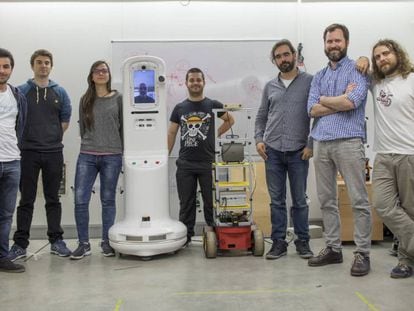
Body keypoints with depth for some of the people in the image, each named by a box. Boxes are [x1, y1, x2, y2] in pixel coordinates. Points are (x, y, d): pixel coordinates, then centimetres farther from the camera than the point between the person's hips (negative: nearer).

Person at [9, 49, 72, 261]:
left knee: (53, 199, 9)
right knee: (26, 200, 3)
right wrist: (26, 138, 2)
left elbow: (65, 119, 14)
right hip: (28, 152, -1)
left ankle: (56, 241, 17)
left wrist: (53, 137, 8)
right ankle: (20, 244, 10)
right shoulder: (22, 91, 3)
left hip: (54, 152, 2)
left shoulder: (60, 92, 8)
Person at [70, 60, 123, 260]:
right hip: (87, 156, 2)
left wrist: (121, 150, 6)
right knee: (80, 199, -5)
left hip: (112, 156, -1)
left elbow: (123, 126, 6)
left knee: (108, 200, 6)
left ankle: (107, 242, 17)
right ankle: (84, 244, 8)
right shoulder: (85, 100, 10)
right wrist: (90, 143, 13)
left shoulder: (118, 98, 4)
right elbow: (82, 127, 15)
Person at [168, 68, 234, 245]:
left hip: (208, 163, -2)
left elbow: (230, 120, 15)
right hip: (185, 164, 2)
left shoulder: (213, 105, 3)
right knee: (186, 203, 8)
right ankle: (185, 236, 17)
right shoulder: (179, 108, 9)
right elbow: (171, 134, 10)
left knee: (211, 202, 4)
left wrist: (216, 134, 3)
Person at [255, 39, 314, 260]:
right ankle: (279, 242, 15)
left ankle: (303, 242, 18)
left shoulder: (310, 82, 1)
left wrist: (311, 144, -7)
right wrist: (258, 139, 2)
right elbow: (261, 117, 17)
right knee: (276, 200, 7)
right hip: (272, 151, 3)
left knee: (300, 200, 5)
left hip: (299, 152, -3)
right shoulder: (270, 86, 12)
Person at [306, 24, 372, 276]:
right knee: (327, 200, 10)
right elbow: (313, 110, 4)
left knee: (359, 200, -4)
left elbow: (352, 101, -14)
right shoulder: (318, 77, 18)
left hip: (349, 141, -6)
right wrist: (341, 100, -6)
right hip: (322, 143, 6)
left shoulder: (357, 69, 3)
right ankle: (333, 249, 20)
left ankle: (363, 253, 3)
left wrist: (325, 99, 1)